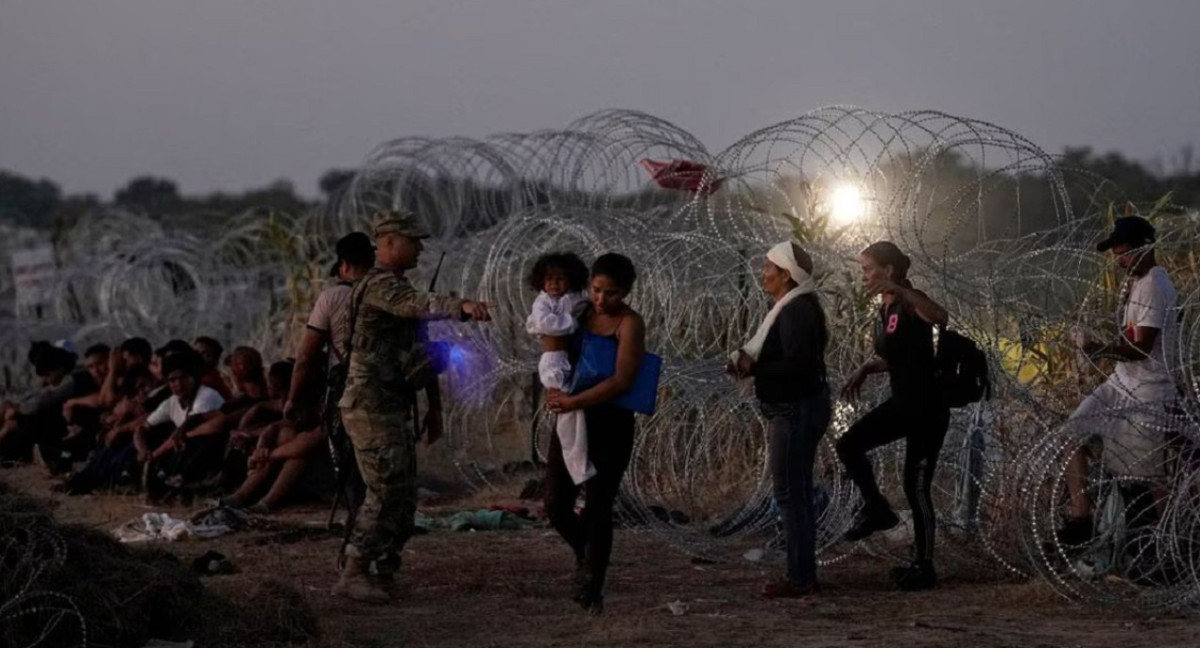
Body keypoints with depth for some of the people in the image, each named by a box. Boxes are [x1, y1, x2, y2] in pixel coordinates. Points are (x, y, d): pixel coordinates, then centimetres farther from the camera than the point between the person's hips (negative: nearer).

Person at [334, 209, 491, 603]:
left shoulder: (397, 288, 20)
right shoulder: (380, 285, -14)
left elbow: (418, 352, 24)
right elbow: (420, 305, -36)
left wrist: (434, 407, 24)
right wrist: (463, 307, -53)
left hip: (393, 409, 11)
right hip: (371, 406, -11)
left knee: (403, 497, 11)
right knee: (386, 491, -13)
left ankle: (384, 576, 17)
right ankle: (352, 575, -10)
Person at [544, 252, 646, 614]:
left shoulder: (630, 324, -12)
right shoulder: (580, 312, 5)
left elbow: (621, 381, -21)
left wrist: (573, 401, -25)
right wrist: (554, 389, -4)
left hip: (611, 424, -5)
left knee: (597, 509, -3)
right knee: (556, 505, 5)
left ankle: (591, 591, 8)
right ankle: (585, 553, 34)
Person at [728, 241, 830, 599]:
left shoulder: (795, 312, -18)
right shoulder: (795, 307, 14)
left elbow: (795, 365, -25)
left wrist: (753, 368, -19)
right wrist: (753, 362, 6)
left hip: (796, 411, -11)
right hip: (797, 409, 11)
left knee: (790, 494, -7)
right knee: (798, 493, 15)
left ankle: (799, 579, -5)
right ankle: (804, 574, 21)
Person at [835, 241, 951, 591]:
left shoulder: (911, 304, -18)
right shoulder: (884, 311, 8)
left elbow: (941, 317, -43)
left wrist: (897, 289, -48)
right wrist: (863, 371, 6)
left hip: (928, 409, -8)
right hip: (901, 404, 8)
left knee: (917, 488, -3)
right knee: (849, 444, -2)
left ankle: (924, 566, 9)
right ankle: (877, 509, 15)